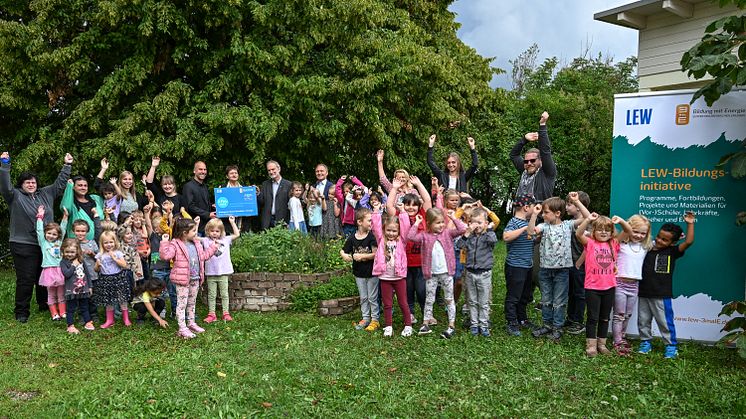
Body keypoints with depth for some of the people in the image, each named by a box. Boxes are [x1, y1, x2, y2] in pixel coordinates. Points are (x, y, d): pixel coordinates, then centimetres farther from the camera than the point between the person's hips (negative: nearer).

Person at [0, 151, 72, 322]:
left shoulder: (46, 194, 13)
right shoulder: (15, 196, 0)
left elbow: (60, 184, 19)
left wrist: (67, 166, 16)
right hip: (24, 245, -5)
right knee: (25, 279, -3)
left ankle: (44, 305, 29)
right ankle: (21, 311, 7)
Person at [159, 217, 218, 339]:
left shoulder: (196, 244, 11)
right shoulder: (175, 244, -13)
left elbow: (204, 255, 23)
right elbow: (165, 256, -25)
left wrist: (213, 247, 24)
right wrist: (164, 243, -33)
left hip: (195, 279, 8)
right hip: (182, 280, -7)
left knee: (192, 303, 19)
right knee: (182, 303, -2)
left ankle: (191, 323, 31)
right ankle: (182, 328, 1)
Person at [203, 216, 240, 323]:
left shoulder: (226, 240, 5)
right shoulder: (206, 241, 1)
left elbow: (237, 234, 4)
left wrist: (232, 222, 4)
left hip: (223, 273, 1)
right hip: (211, 273, 0)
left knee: (224, 294, 8)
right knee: (211, 295, 8)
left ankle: (226, 313, 15)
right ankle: (211, 314, 14)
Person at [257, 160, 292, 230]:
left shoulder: (288, 184, -1)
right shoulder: (265, 184, 12)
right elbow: (261, 203, 9)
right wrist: (258, 194, -10)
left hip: (282, 221, -3)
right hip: (267, 222, 3)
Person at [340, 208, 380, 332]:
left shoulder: (372, 237, -14)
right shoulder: (352, 238, -3)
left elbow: (375, 254, -19)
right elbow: (343, 252, 5)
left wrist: (361, 256, -19)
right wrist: (345, 256, -17)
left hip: (372, 272, -3)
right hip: (359, 273, 4)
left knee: (372, 297, 6)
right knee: (363, 297, 15)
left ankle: (375, 319, 18)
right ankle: (365, 318, 28)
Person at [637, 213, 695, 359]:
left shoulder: (672, 252, -1)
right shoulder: (647, 249, 6)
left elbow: (688, 242, -10)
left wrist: (690, 224, -10)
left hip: (662, 295, -4)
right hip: (644, 293, 4)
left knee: (665, 321, 0)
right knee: (643, 320, 12)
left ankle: (671, 346, 13)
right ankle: (645, 342, 27)